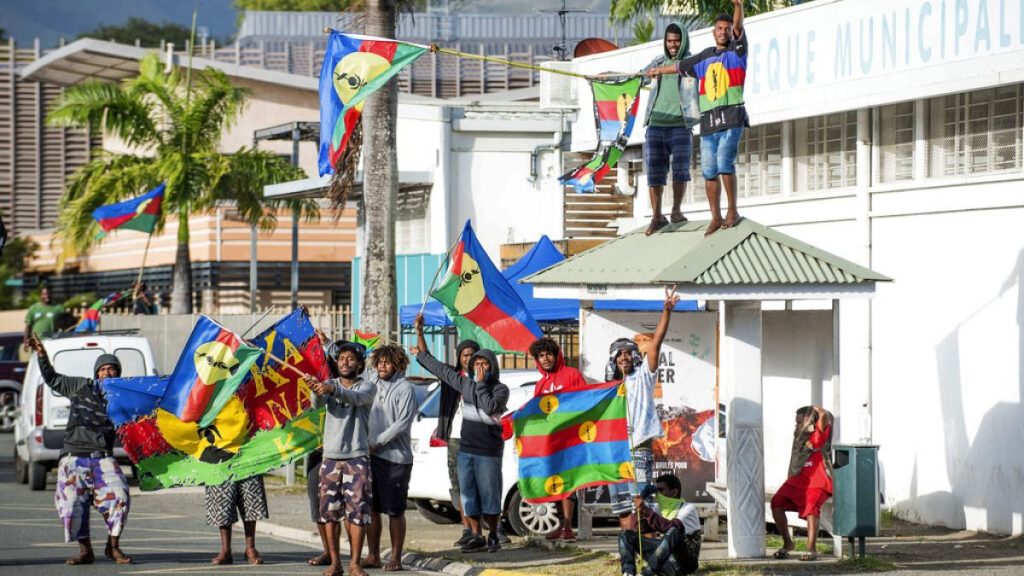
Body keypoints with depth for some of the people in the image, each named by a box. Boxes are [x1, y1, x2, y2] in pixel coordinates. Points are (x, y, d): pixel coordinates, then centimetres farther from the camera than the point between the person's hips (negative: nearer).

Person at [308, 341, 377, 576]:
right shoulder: (329, 384, 9)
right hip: (330, 457, 2)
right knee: (329, 511, 1)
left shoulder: (368, 387, 3)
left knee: (357, 510, -6)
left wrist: (332, 390, -39)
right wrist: (316, 390, -37)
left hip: (357, 457, -2)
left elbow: (356, 398, -20)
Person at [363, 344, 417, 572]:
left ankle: (395, 558, 6)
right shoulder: (373, 385, 13)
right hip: (371, 456, 6)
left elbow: (402, 423, -14)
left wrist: (376, 443, -14)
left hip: (395, 457, -6)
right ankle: (373, 556, 16)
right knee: (371, 508, 8)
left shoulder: (404, 388, -6)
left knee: (395, 510, -1)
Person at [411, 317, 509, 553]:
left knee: (489, 495, -1)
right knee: (468, 495, 6)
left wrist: (481, 383, -17)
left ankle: (493, 536, 12)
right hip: (466, 450, 5)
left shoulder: (500, 389, -5)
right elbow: (441, 369, 20)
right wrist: (420, 355, 28)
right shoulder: (465, 383, 10)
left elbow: (490, 407, -22)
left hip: (488, 452, -5)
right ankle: (477, 537, 14)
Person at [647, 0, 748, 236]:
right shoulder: (705, 57, 20)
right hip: (708, 121, 5)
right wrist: (658, 70, 50)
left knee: (725, 163, -18)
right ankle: (716, 217, 9)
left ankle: (732, 211, -8)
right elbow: (680, 66, 37)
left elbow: (738, 26, -12)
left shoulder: (737, 51, 7)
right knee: (709, 171, 1)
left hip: (732, 118, -5)